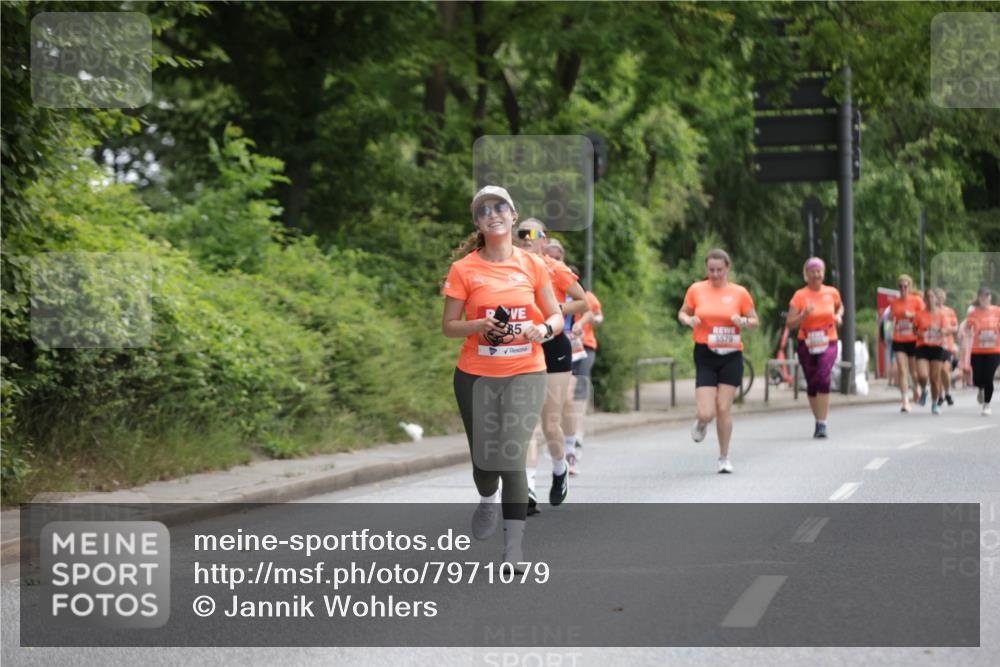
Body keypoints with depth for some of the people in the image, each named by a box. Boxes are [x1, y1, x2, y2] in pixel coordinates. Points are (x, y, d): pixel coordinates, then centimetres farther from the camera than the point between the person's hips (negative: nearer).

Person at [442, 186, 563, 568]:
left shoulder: (533, 265, 3)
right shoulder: (463, 269, -1)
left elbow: (556, 317, 9)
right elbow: (448, 326, 1)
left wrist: (542, 330, -13)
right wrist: (478, 326, -18)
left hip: (525, 373, 0)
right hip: (476, 375, 1)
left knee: (512, 456, -12)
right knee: (484, 458, 8)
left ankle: (513, 548, -7)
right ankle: (488, 501, 44)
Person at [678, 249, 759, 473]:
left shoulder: (739, 292, 1)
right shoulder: (696, 290, 2)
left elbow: (754, 321, 9)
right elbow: (682, 313, 15)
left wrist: (744, 322, -14)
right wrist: (688, 320, -8)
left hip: (731, 355, 0)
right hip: (705, 356, 0)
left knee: (724, 408, -2)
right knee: (706, 413, -9)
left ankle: (724, 457, 14)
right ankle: (701, 424, 29)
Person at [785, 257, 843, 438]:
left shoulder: (832, 293, 2)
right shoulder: (800, 296, -5)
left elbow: (840, 306, 26)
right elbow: (790, 324, -7)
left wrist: (839, 316, 5)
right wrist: (805, 314, -23)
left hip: (828, 343, -1)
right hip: (807, 345, 1)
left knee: (823, 379, -21)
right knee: (812, 384, 7)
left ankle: (822, 424, -22)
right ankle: (819, 421, 25)